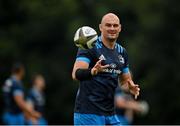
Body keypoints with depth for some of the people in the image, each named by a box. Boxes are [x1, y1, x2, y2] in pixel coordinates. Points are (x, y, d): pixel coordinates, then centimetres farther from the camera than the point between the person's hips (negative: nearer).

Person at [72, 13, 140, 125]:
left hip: (110, 114, 7)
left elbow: (126, 79, 25)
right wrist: (93, 72, -41)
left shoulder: (122, 52, 14)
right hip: (88, 112, -7)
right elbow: (76, 74, -20)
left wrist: (131, 86, 0)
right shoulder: (90, 47, -9)